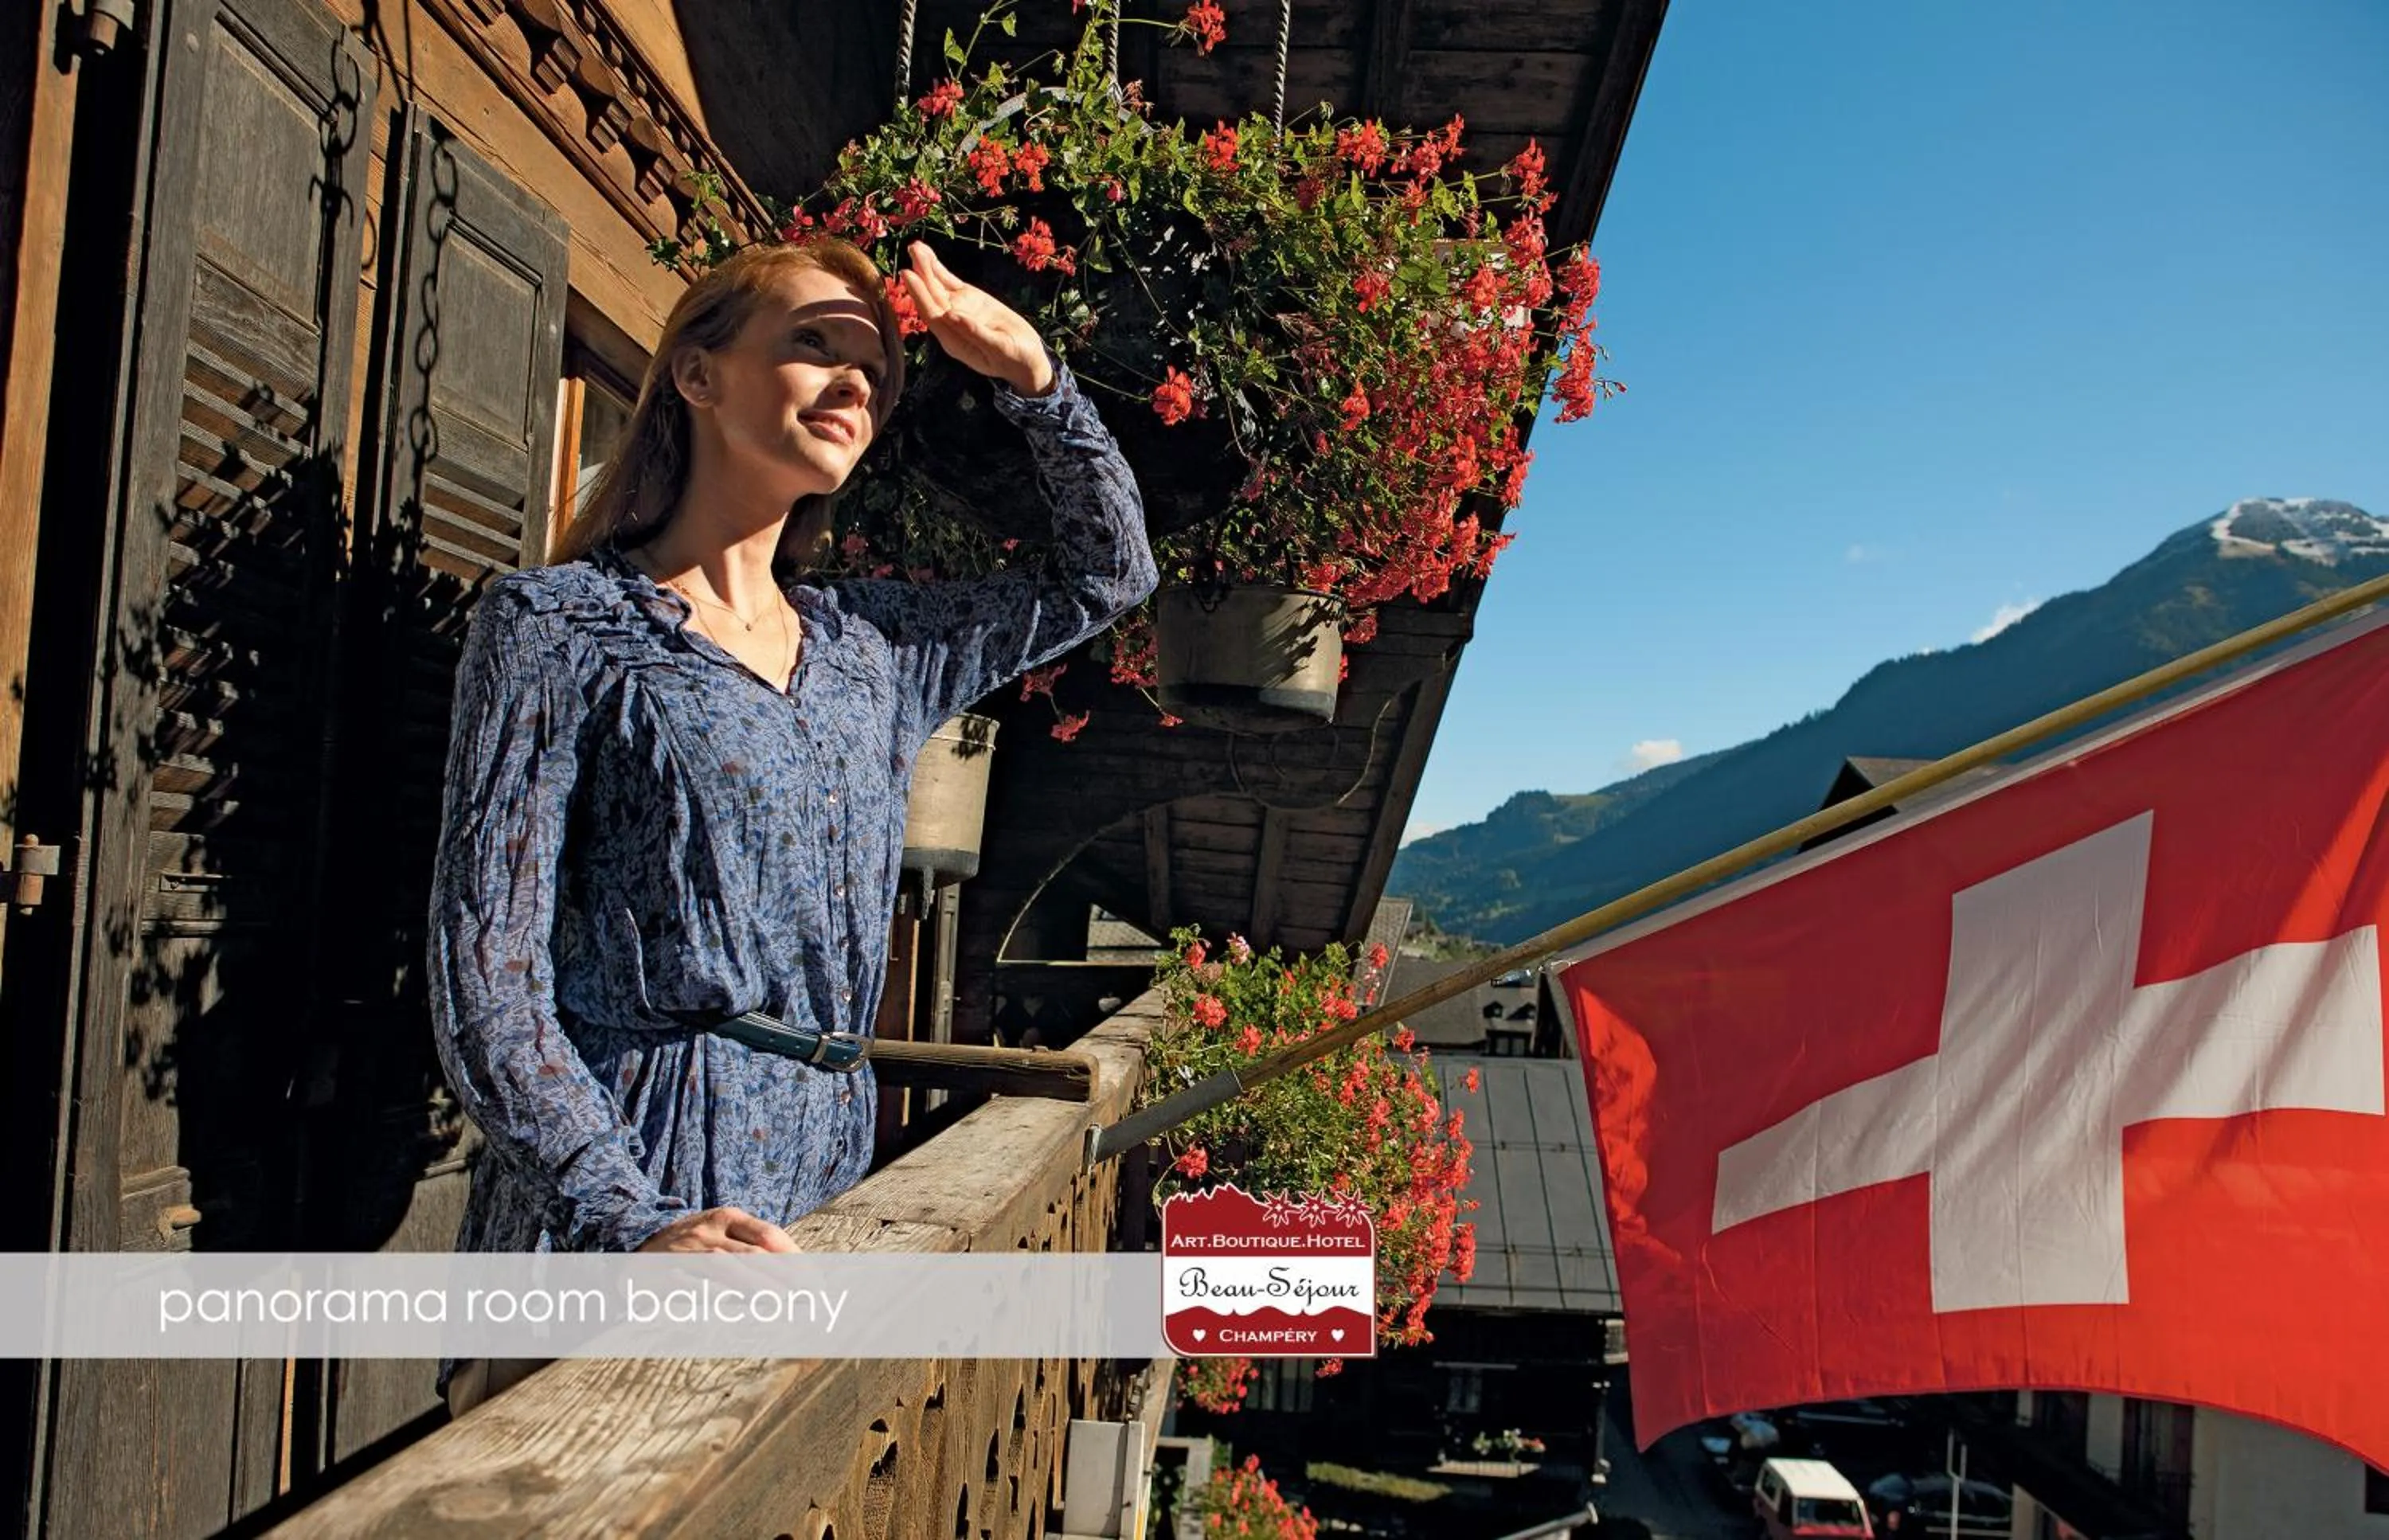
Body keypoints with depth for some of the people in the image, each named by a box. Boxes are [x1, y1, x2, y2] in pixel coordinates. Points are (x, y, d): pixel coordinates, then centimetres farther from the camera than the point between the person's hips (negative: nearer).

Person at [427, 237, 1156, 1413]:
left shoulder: (866, 647, 12)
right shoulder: (558, 623, -4)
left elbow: (1108, 573, 21)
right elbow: (486, 973, -11)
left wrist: (1032, 376, 6)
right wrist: (635, 1219, -24)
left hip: (826, 1185, 5)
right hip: (613, 1199, -5)